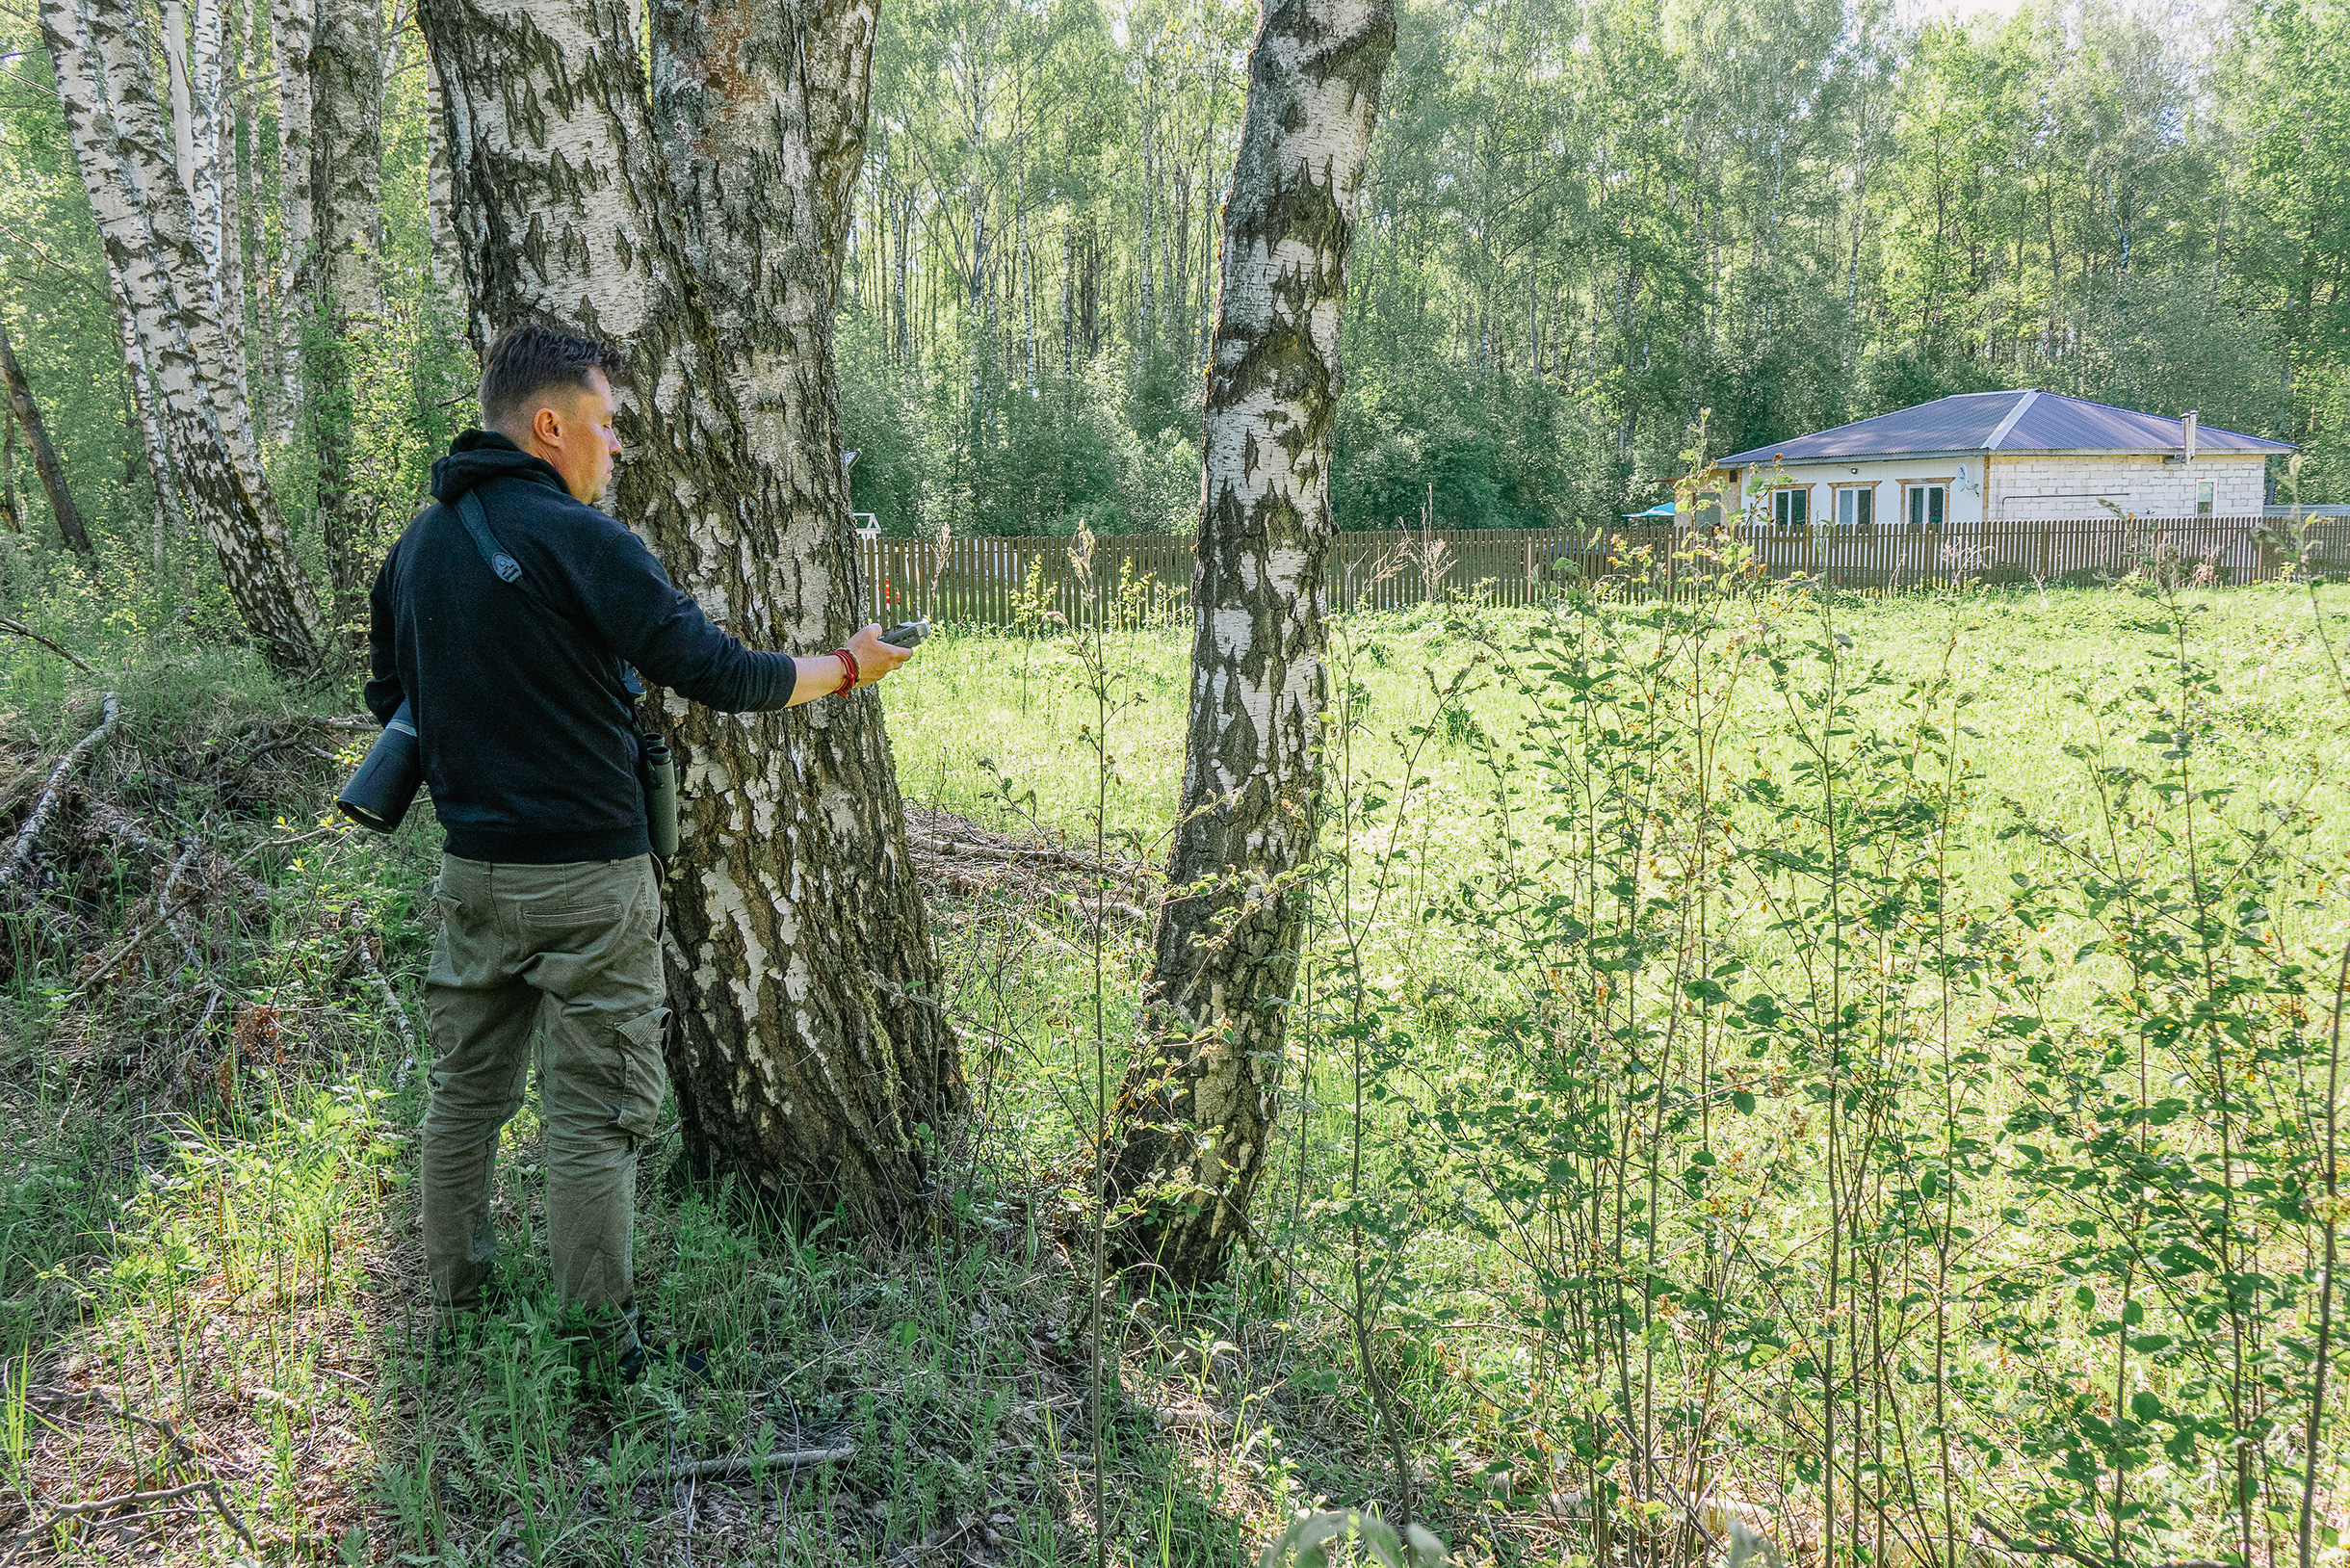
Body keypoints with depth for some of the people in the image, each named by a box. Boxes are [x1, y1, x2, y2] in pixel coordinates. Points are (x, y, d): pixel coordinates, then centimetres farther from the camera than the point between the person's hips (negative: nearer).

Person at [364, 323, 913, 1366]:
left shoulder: (418, 542, 8)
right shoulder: (580, 540, -15)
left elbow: (388, 698, 18)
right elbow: (718, 674, -15)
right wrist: (847, 667, -2)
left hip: (471, 868, 7)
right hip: (585, 877, -7)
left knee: (467, 1089, 17)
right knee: (593, 1117, 2)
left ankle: (451, 1319, 29)